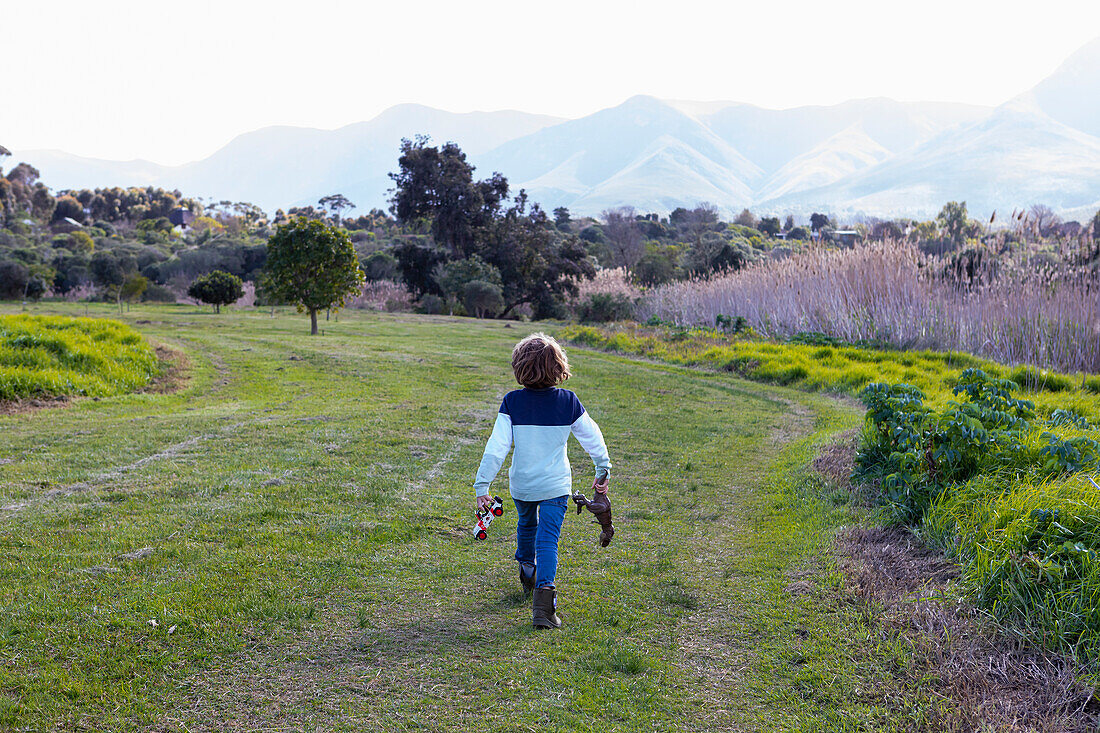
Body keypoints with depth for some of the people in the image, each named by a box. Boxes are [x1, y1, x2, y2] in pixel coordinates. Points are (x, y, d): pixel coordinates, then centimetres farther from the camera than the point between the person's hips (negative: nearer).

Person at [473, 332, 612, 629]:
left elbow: (496, 447, -16)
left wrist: (482, 486, -12)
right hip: (555, 485, -1)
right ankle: (544, 589, -22)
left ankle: (528, 575, 48)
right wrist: (603, 471, 15)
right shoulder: (568, 402, -8)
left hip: (521, 485, 1)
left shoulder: (512, 402, -13)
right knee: (547, 540, -2)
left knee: (527, 525, 27)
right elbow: (593, 439, 0)